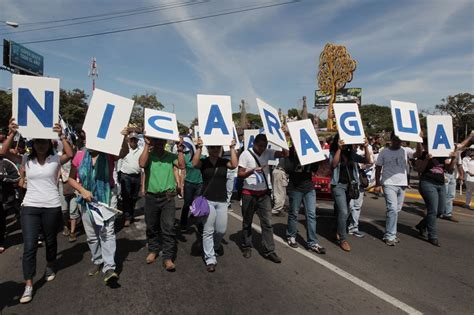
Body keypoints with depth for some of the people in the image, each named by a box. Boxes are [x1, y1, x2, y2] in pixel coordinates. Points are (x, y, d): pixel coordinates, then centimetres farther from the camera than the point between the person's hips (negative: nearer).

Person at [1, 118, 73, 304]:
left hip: (52, 207, -1)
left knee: (50, 241, 16)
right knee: (29, 246, -3)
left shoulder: (55, 160, -3)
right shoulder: (26, 160, 4)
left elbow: (70, 154, -22)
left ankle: (50, 267, 42)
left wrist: (61, 135, -26)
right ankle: (28, 285, 4)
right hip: (30, 207, 1)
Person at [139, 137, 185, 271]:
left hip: (167, 197, -1)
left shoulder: (171, 156, 2)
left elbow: (182, 166, -11)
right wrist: (146, 145, -15)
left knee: (168, 227, -4)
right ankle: (153, 250, 36)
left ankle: (168, 257, 4)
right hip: (151, 197, 1)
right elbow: (142, 164, -19)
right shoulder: (148, 155, 1)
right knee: (151, 227, 16)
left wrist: (180, 148, -13)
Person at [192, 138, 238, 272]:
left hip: (222, 201, 2)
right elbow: (194, 164, -22)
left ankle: (215, 245, 41)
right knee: (208, 231, -1)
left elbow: (234, 165, -16)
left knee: (221, 229, 8)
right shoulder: (203, 162, 0)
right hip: (207, 200, -2)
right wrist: (199, 147, -23)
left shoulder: (224, 162, 5)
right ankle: (210, 259, 8)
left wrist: (232, 148, -14)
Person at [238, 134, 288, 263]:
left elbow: (285, 154, -5)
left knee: (267, 222, 1)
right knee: (247, 222, 11)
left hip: (264, 193, 3)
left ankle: (269, 251, 8)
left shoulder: (268, 152, 2)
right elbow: (240, 174, -11)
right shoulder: (246, 154, -8)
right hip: (249, 193, -2)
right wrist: (252, 170, -28)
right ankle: (246, 247, 27)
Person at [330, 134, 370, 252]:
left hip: (351, 185, 5)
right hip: (338, 185, -4)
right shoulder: (333, 153, -4)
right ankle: (343, 239, -4)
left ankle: (339, 232, 37)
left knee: (344, 212, 15)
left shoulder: (352, 154, 5)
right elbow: (334, 164, -22)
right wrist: (339, 149, -27)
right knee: (343, 212, -15)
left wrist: (366, 147, -15)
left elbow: (367, 160, 0)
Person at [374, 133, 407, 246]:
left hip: (402, 184, 4)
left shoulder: (405, 151, 6)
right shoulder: (384, 152, -1)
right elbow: (378, 168, 2)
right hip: (389, 184, -4)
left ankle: (391, 233, 23)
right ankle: (389, 236, -4)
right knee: (393, 209, -13)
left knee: (397, 210, 11)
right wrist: (377, 184, -2)